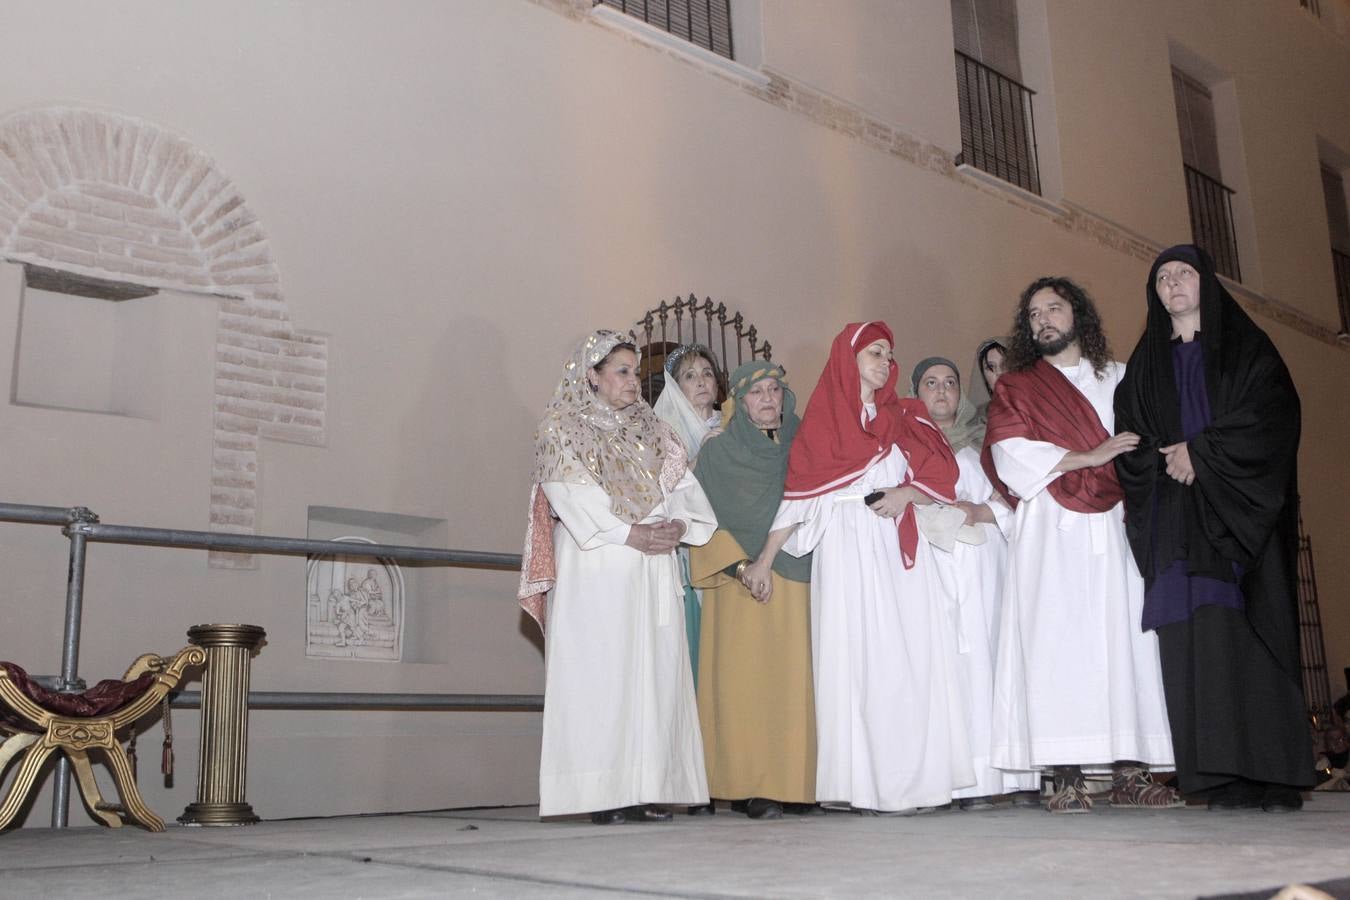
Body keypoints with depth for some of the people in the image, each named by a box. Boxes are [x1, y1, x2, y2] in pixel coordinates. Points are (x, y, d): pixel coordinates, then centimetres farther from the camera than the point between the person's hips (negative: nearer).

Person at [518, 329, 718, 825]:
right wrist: (630, 533, -15)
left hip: (653, 571, 5)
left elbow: (681, 483, 10)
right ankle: (602, 794, -5)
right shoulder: (562, 428, 2)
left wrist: (679, 524, -10)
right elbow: (572, 496, -9)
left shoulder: (650, 430, 19)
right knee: (601, 672, -8)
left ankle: (644, 790, 4)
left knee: (653, 673, 1)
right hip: (595, 570, -5)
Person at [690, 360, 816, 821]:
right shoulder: (717, 453, 7)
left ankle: (794, 783, 4)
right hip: (742, 585, -3)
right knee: (747, 682, -7)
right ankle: (753, 788, -3)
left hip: (798, 583, 3)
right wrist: (739, 564, -13)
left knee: (796, 679, -1)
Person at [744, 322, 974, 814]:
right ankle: (867, 785, -4)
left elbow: (941, 478, 12)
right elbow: (798, 495, 4)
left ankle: (912, 777, 3)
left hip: (900, 550, 4)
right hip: (847, 551, -3)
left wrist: (906, 493, -8)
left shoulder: (903, 419, 17)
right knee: (857, 659, -7)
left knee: (912, 658, -2)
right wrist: (764, 560, -2)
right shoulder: (824, 420, 7)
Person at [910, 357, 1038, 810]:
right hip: (937, 563, -2)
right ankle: (969, 779, -12)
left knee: (997, 650, -7)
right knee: (956, 657, -10)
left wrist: (980, 510, -6)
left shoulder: (982, 440, 19)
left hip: (987, 558, 2)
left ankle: (1015, 774, -6)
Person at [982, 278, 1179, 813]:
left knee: (1124, 637, -6)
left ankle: (1130, 772, -4)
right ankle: (1066, 778, -14)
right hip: (1050, 528, -2)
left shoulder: (1118, 378, 22)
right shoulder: (1015, 387, 15)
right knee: (1058, 640, -12)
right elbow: (1010, 452, -1)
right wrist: (1087, 457, -9)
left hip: (1112, 524, 3)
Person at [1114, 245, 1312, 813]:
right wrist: (1167, 461, -9)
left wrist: (1202, 452, -11)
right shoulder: (1146, 363, 19)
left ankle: (1277, 777, -7)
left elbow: (1274, 412, -4)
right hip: (1176, 520, 2)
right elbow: (1130, 435, 11)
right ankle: (1225, 780, -7)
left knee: (1250, 629, -10)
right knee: (1193, 636, -7)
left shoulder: (1245, 347, 11)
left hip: (1238, 511, -2)